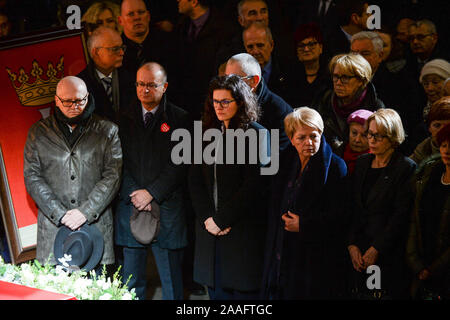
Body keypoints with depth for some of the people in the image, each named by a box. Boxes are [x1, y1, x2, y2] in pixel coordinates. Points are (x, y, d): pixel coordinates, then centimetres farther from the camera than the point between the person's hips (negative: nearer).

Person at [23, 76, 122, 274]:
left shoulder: (107, 131, 7)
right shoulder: (38, 133, 9)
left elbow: (112, 176, 0)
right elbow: (32, 177, 2)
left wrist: (86, 211, -12)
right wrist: (59, 214, -10)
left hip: (96, 226, 0)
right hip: (53, 227, 1)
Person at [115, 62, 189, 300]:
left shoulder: (179, 119, 1)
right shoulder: (124, 118, 9)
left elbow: (179, 164, -5)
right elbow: (119, 163, 5)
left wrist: (151, 193, -11)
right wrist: (134, 195, -8)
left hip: (167, 209, -2)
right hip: (130, 206, 2)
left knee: (171, 279, 3)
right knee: (130, 281, 6)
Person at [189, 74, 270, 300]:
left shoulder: (255, 134, -6)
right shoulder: (207, 133, 13)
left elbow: (255, 186, -13)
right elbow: (195, 180, 8)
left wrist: (221, 219, -12)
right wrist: (206, 217, -7)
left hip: (243, 229, -5)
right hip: (210, 230, 5)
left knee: (243, 291, -2)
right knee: (216, 291, 7)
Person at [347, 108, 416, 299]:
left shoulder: (406, 168, -7)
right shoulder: (361, 163, 12)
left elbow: (400, 215, -11)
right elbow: (352, 208, 10)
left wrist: (376, 250, -12)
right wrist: (352, 245, -1)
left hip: (388, 253, -5)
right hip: (358, 253, 5)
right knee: (358, 294, 4)